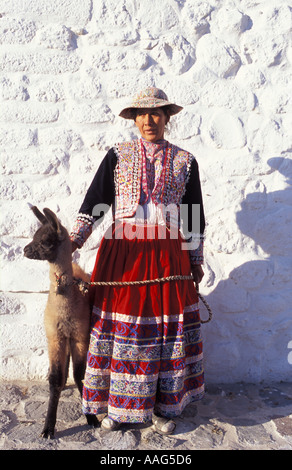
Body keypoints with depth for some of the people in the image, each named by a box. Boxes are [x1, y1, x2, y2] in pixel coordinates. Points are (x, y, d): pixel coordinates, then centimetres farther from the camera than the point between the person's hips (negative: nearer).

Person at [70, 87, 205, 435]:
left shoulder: (185, 162, 7)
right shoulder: (117, 156, 5)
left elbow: (194, 218, 9)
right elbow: (94, 201, 2)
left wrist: (196, 261, 11)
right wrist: (72, 241, -7)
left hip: (167, 254, 1)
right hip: (122, 253, 0)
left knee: (168, 327, 6)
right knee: (118, 325, 4)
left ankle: (162, 406, 26)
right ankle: (116, 405, 25)